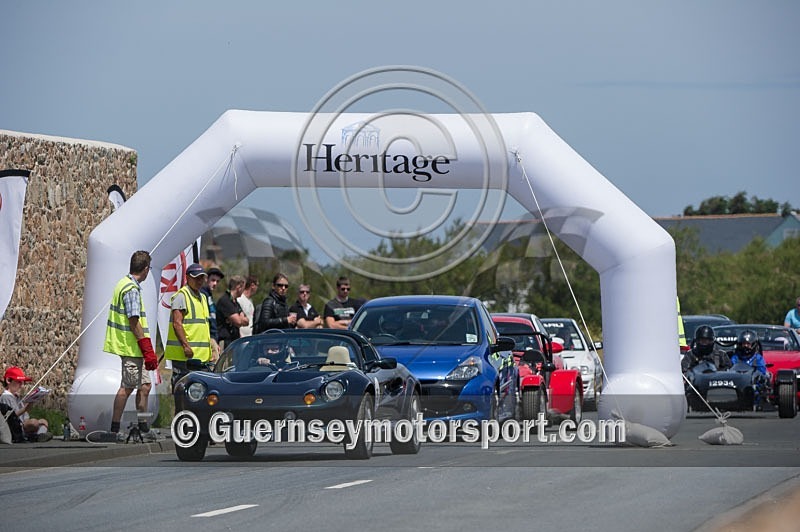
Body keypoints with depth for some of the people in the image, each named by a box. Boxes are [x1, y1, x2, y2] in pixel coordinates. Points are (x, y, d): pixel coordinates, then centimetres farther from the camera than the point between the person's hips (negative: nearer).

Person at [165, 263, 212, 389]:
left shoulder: (202, 297, 21)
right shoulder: (181, 296, -8)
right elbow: (177, 324, -16)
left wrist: (211, 351, 22)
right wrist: (185, 346, -23)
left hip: (201, 355, 9)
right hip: (184, 355, -9)